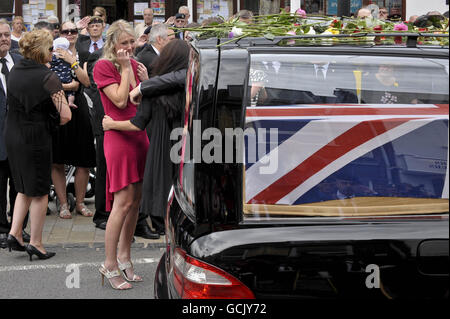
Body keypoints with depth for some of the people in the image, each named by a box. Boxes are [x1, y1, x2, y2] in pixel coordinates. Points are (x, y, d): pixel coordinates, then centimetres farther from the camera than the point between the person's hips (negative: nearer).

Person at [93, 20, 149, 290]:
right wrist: (125, 68, -12)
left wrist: (145, 77, 1)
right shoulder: (103, 66, -8)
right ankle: (110, 265, -1)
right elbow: (120, 100, -17)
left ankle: (125, 257, 20)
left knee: (136, 200, 9)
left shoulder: (134, 64, 13)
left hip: (140, 136, 7)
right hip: (119, 137, -7)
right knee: (123, 202, -9)